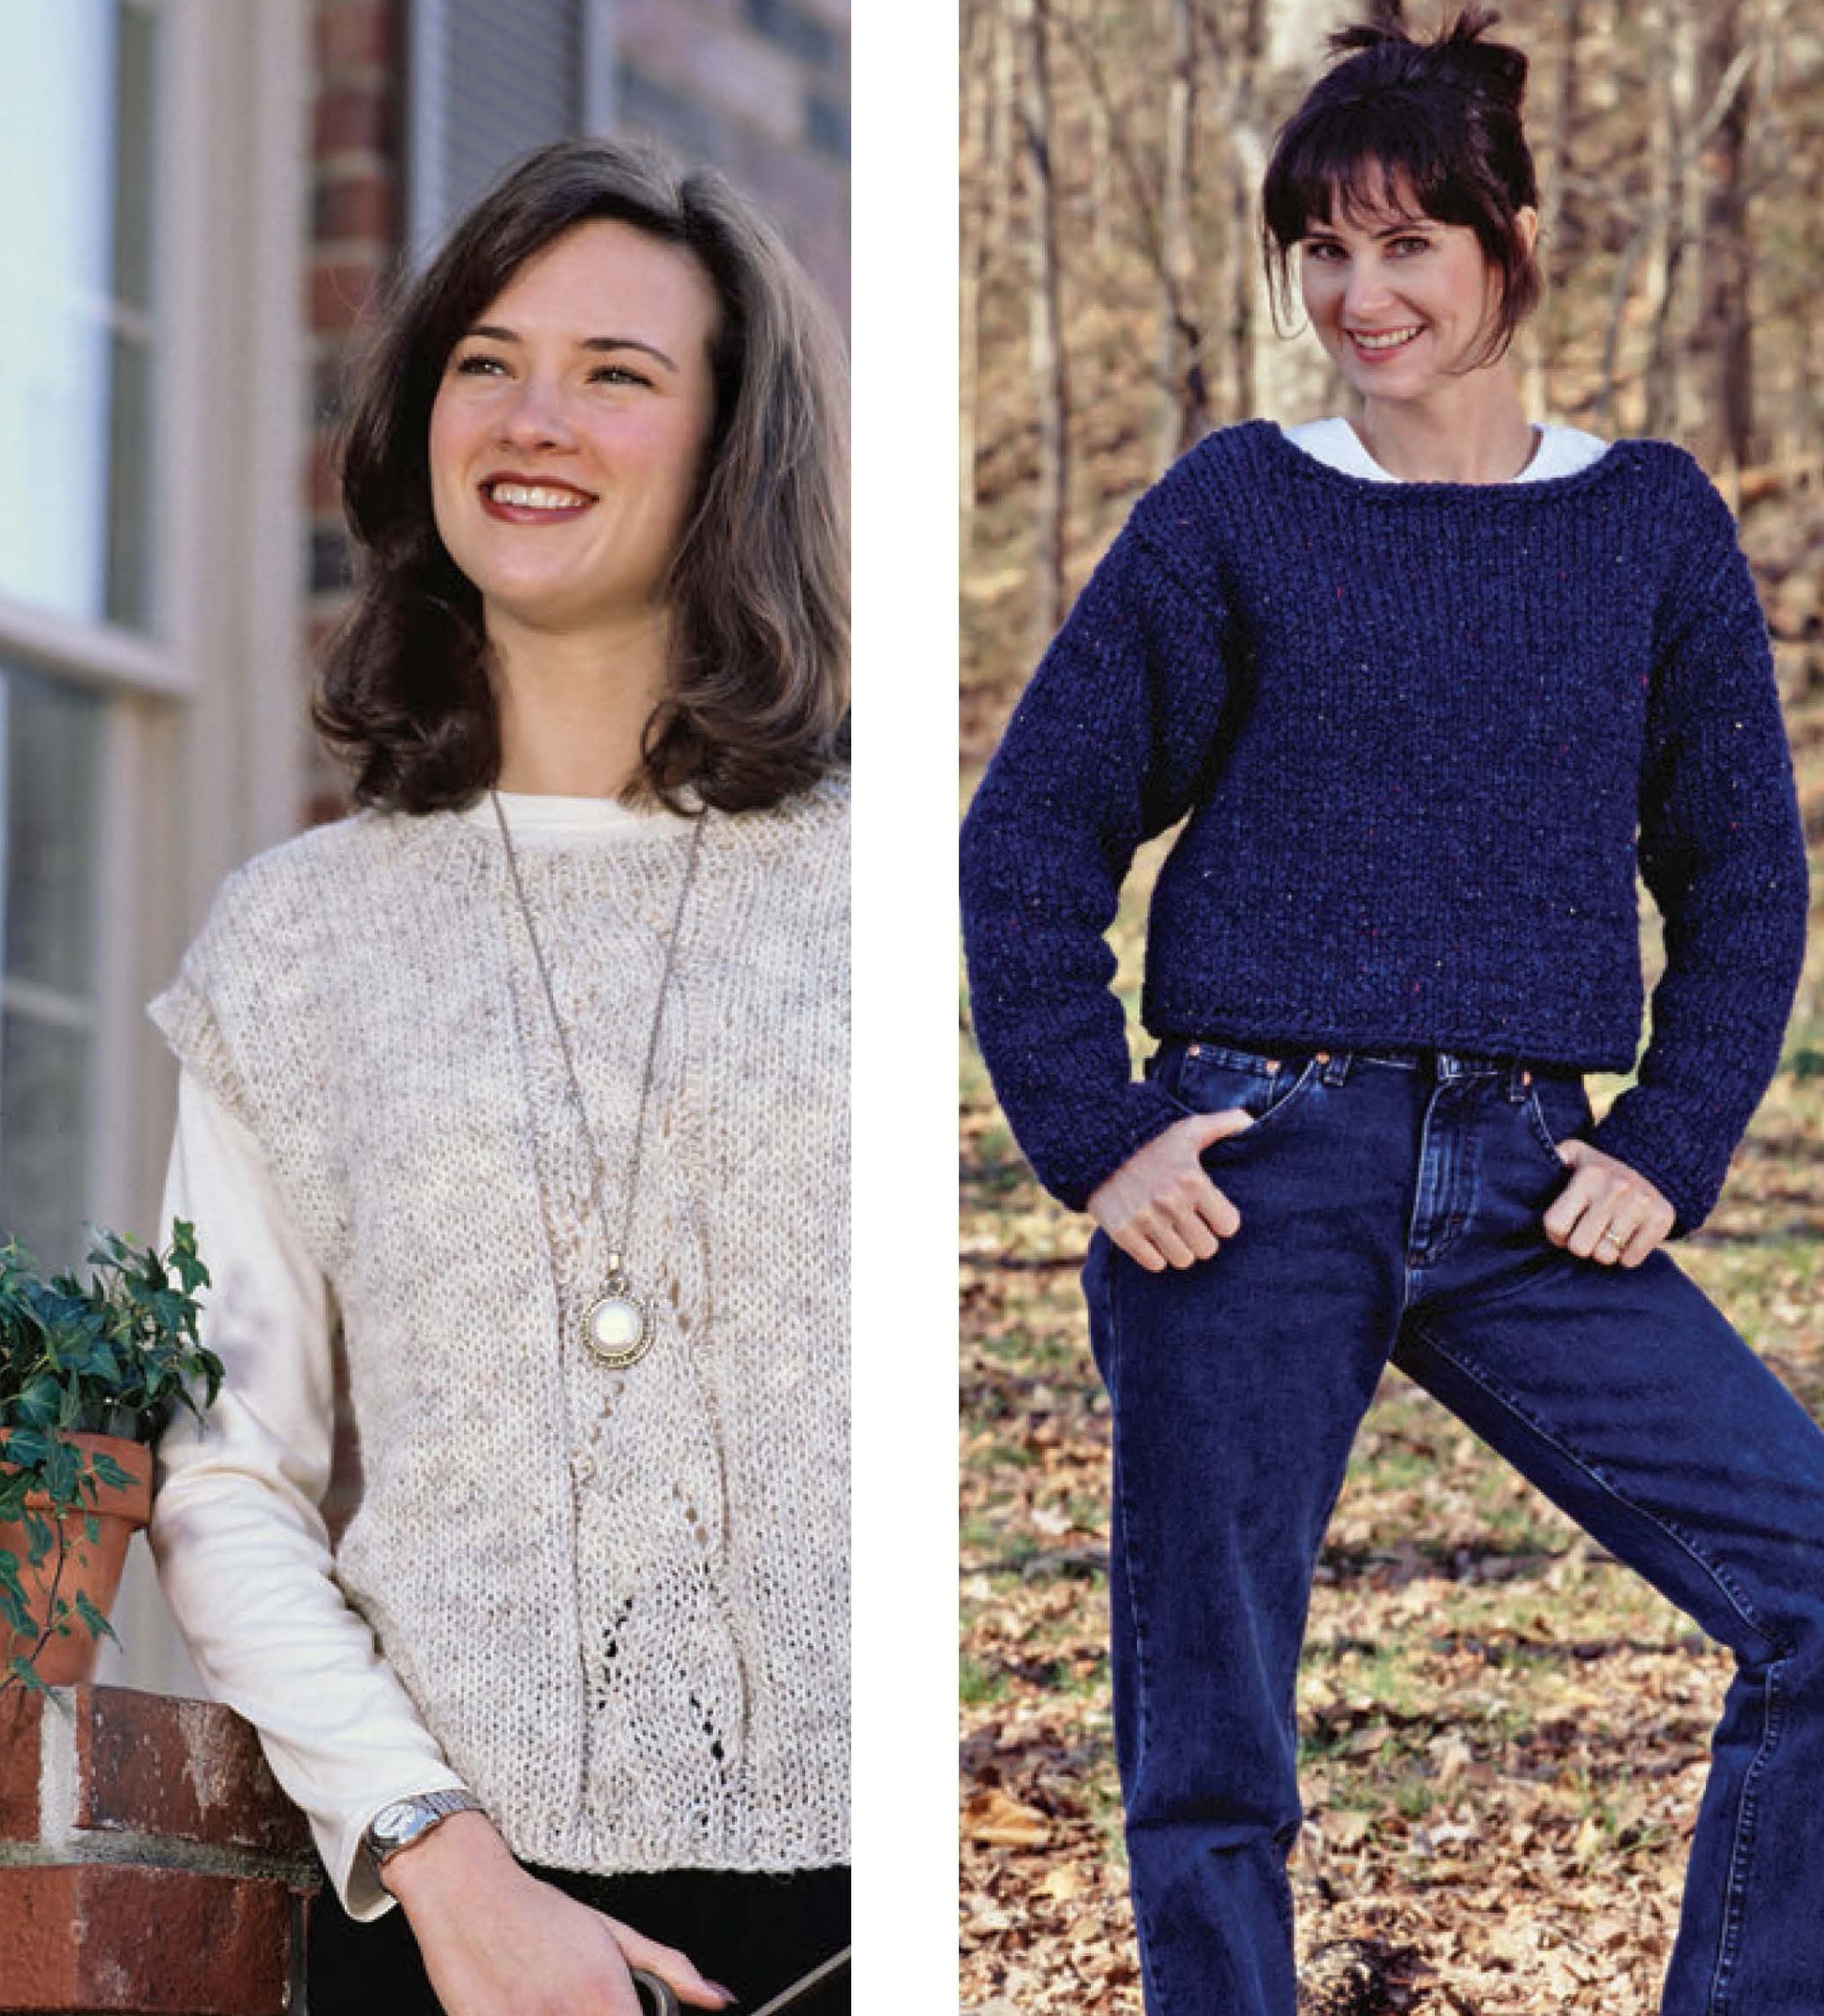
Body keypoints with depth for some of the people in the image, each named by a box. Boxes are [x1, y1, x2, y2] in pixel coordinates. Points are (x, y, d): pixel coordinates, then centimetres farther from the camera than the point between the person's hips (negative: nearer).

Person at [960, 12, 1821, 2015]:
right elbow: (1026, 838, 4)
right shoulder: (1234, 511, 2)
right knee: (1207, 1745, 2)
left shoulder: (1651, 521, 7)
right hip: (1255, 1173, -2)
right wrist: (1094, 1139, -4)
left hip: (1519, 1191, 2)